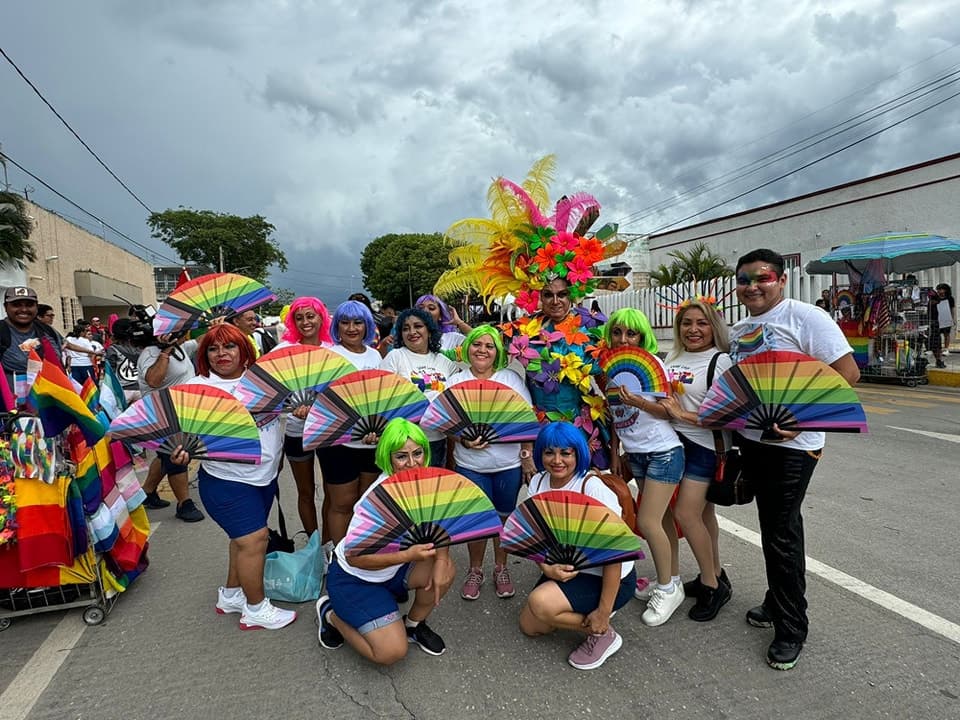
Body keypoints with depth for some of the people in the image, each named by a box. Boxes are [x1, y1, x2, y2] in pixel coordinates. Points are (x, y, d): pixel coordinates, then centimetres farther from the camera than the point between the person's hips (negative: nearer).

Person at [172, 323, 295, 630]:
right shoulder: (197, 387, -9)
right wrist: (183, 450, -31)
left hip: (264, 475, 6)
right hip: (226, 480, -6)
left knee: (245, 538, 18)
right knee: (253, 539, -5)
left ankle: (230, 595, 38)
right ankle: (256, 610, 13)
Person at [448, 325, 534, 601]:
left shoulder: (511, 379, 2)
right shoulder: (456, 382, 3)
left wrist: (528, 457, -3)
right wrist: (463, 440, -16)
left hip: (508, 464, 0)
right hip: (470, 465, 0)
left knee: (504, 516, 12)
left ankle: (501, 569, 33)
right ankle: (475, 571, 28)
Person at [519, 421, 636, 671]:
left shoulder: (593, 489, -26)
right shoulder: (538, 483, -6)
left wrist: (604, 611, -21)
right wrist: (547, 568, -20)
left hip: (609, 578, -7)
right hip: (565, 571, 7)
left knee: (540, 602, -27)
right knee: (529, 626, 7)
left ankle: (603, 634, -3)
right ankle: (585, 613, 24)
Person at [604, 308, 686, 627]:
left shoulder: (653, 363, -13)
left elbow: (671, 410, -12)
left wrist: (638, 402, -27)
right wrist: (614, 453, 11)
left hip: (663, 452, -5)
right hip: (635, 454, 5)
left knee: (647, 521, -8)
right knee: (662, 518, 13)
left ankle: (666, 588, 11)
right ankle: (674, 580, 27)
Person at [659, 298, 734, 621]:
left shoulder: (720, 361, -10)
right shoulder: (672, 358, 10)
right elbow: (662, 400, 22)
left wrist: (683, 415, -21)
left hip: (705, 445, -6)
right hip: (675, 442, 6)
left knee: (686, 512, -9)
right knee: (703, 512, 15)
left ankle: (711, 585, 10)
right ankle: (715, 576, 29)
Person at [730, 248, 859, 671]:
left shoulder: (804, 317, -11)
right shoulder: (737, 332, 12)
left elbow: (847, 373, -17)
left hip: (791, 445, -7)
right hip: (751, 440, 7)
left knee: (781, 533, -1)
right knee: (773, 526, 19)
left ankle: (791, 628, 17)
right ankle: (778, 604, 36)